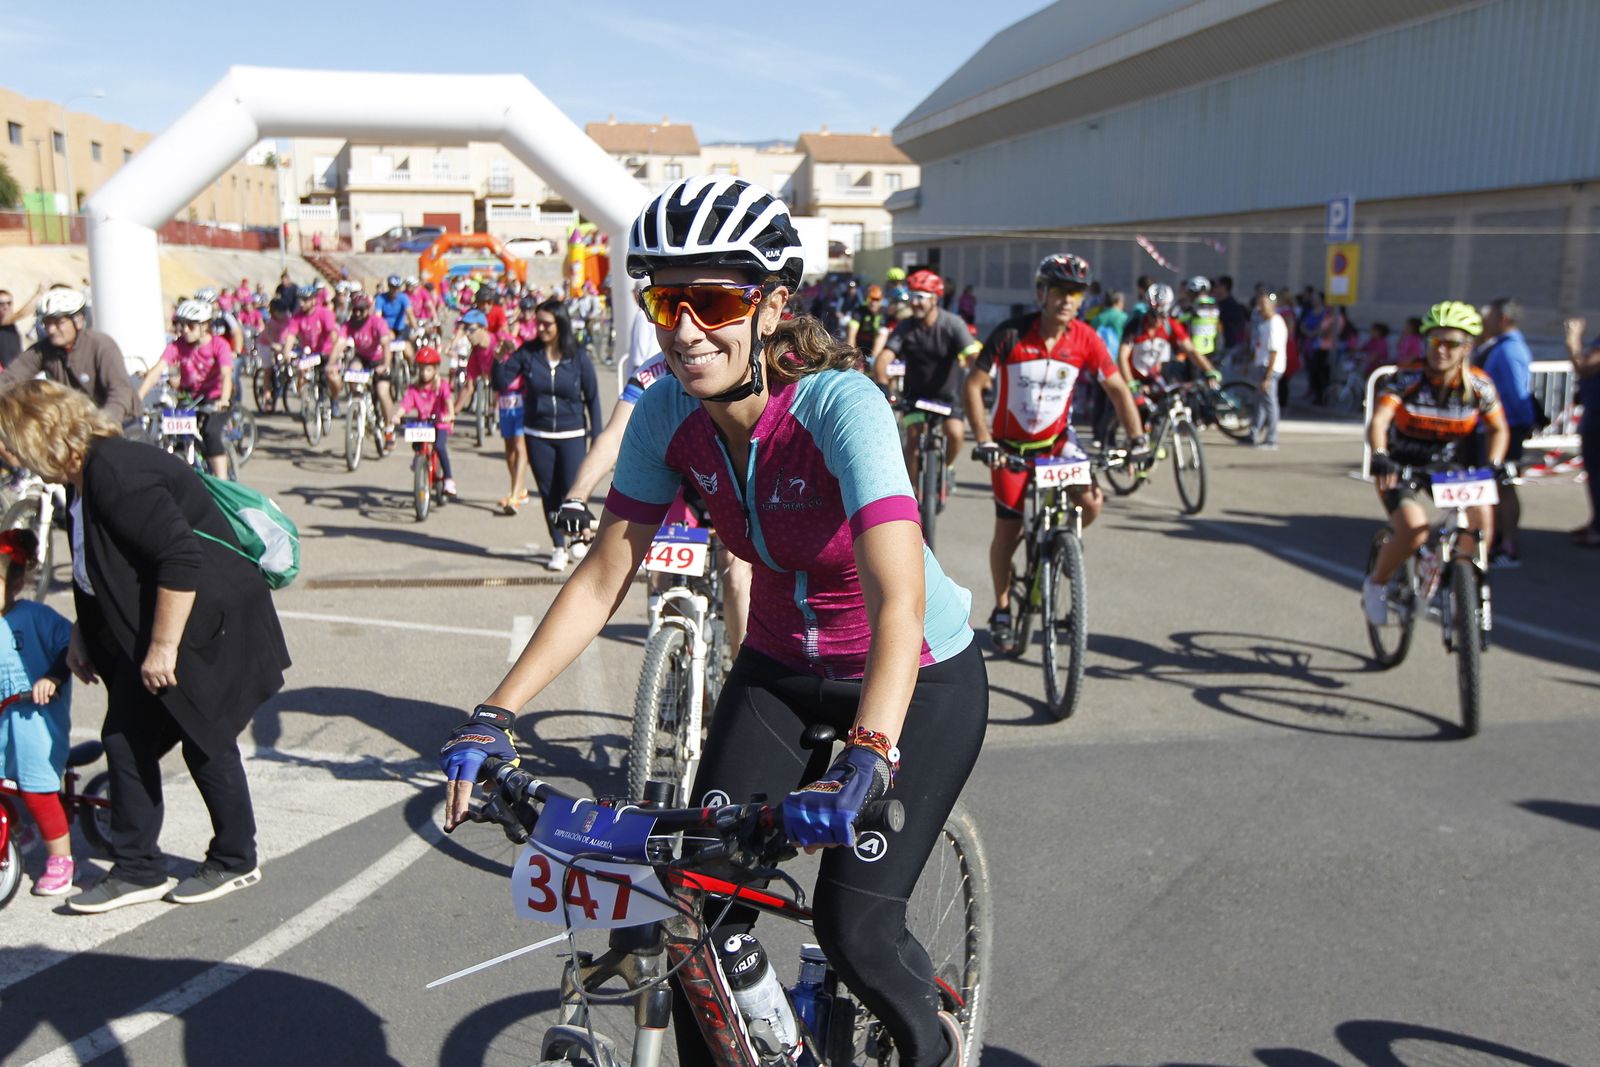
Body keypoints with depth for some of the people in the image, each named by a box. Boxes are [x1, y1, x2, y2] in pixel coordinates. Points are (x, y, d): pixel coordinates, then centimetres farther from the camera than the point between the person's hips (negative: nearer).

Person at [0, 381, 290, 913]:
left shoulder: (117, 474, -24)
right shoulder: (87, 477, 8)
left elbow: (182, 559, -31)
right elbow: (97, 570, 22)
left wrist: (163, 647, -26)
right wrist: (82, 634, 22)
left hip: (205, 622, -10)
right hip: (142, 630, 10)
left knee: (204, 740, 3)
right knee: (125, 739, 10)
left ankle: (235, 862, 21)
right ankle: (137, 870, 21)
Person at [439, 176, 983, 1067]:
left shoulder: (840, 406, -30)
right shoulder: (669, 413, -14)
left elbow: (899, 599, -41)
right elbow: (603, 576, -9)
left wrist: (863, 763, -54)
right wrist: (495, 716, -16)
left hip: (920, 676, -4)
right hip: (781, 671, 5)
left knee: (855, 923, -8)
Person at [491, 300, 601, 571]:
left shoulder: (578, 359, -4)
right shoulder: (527, 353, -2)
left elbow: (592, 398, 1)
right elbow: (500, 383, -3)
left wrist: (596, 436, -2)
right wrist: (499, 360, -22)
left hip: (572, 435, -2)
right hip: (537, 435, 2)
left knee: (572, 491, -7)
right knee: (549, 494, 7)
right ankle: (559, 548, 20)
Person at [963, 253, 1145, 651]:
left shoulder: (1085, 339, -12)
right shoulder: (1011, 334, -20)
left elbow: (1117, 388, -4)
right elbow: (973, 385, -18)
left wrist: (1137, 439, -13)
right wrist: (984, 440, -25)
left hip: (1057, 439, 2)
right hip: (1011, 444, -2)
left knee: (1091, 503, -18)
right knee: (1008, 529, 2)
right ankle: (1001, 610, 22)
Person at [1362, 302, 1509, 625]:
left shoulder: (1479, 386, -10)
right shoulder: (1407, 379, -19)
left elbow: (1499, 429, 1)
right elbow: (1378, 421, -32)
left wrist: (1493, 465, -18)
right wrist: (1379, 457, -51)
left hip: (1449, 466, 4)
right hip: (1402, 466, -3)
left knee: (1481, 517, -20)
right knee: (1414, 531, -26)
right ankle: (1375, 584, 2)